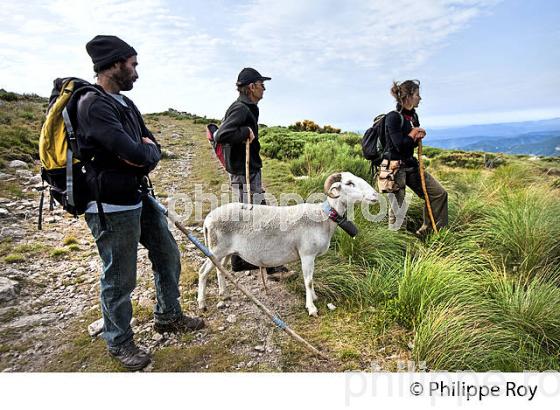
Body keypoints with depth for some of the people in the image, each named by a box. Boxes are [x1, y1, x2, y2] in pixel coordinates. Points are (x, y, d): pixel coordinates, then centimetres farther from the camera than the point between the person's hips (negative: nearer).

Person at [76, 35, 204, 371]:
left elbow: (153, 149, 11)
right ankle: (119, 343, 28)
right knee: (120, 278, 5)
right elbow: (136, 153, -27)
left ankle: (168, 316, 37)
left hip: (139, 198, 10)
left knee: (168, 255, 18)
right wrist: (147, 151, -4)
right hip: (112, 207, -9)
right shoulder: (94, 106, -19)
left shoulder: (125, 103, 11)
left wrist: (143, 154, -11)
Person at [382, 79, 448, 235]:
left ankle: (426, 230, 22)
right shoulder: (393, 117, -16)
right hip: (395, 168, -9)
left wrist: (418, 137, -2)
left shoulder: (413, 116, 9)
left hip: (411, 165, 9)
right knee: (397, 209, -2)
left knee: (439, 193, 9)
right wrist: (413, 133, -7)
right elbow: (400, 145, -22)